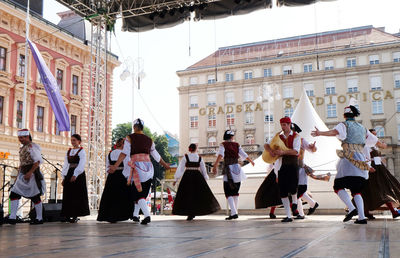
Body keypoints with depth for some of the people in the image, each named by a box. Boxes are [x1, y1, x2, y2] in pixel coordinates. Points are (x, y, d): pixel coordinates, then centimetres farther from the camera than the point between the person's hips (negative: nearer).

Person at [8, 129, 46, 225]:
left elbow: (38, 161, -19)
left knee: (35, 197, 0)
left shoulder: (32, 146, -11)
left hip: (32, 174, -9)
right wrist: (19, 174, 16)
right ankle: (12, 218, 1)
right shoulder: (22, 148, 16)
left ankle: (39, 218, 12)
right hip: (22, 175, 9)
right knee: (14, 194, 0)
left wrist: (30, 173, -24)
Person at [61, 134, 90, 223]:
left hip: (78, 175, -6)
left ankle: (75, 216, -2)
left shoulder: (81, 151, -2)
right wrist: (64, 177, 7)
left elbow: (81, 165, -12)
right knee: (68, 195, 2)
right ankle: (68, 215, 6)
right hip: (69, 174, 6)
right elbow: (66, 164, 14)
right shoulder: (68, 151, 15)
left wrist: (75, 175, -21)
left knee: (77, 195, -5)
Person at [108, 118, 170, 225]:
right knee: (143, 191, 16)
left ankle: (147, 215, -20)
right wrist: (165, 164, 33)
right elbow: (156, 156, 18)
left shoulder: (130, 138, 2)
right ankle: (135, 215, 24)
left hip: (136, 166, -4)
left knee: (138, 192, -2)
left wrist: (115, 166, -15)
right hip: (148, 167, 4)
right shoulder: (149, 140, 12)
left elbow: (124, 153, -11)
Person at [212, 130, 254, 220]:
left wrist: (215, 165, -28)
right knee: (235, 192, 16)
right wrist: (251, 161, 25)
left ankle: (234, 213, -17)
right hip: (237, 169, 4)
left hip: (228, 170, -4)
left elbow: (220, 155, -18)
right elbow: (244, 155, 6)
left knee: (229, 193, -3)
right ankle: (234, 211, 20)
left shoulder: (223, 145, 0)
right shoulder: (237, 145, 8)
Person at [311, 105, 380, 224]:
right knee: (356, 191, 10)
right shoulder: (362, 128, 20)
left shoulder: (344, 125, 2)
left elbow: (335, 131, -21)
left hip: (349, 159, -6)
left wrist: (320, 133, -34)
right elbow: (375, 140, 31)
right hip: (361, 160, 6)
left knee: (338, 186, 0)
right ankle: (362, 217, 0)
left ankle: (351, 209, -19)